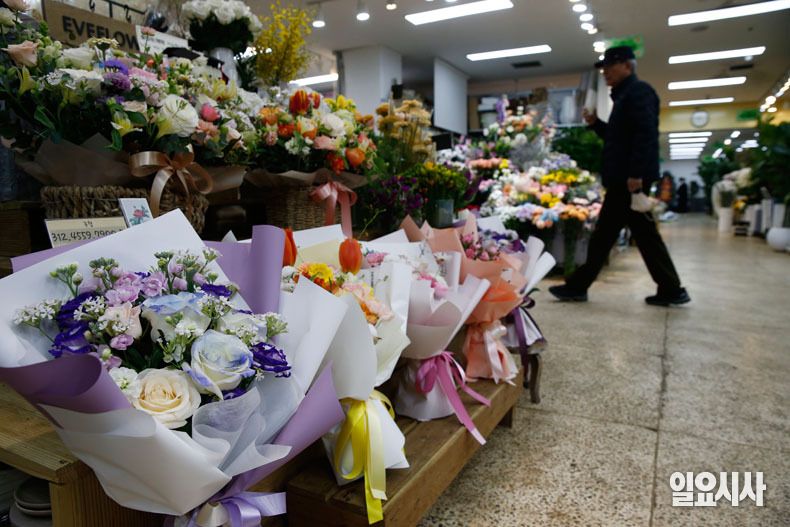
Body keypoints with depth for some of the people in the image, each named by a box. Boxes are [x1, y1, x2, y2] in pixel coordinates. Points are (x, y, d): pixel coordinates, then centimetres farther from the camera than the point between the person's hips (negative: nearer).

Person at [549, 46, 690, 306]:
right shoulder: (625, 95, 23)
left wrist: (636, 173, -26)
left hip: (630, 179, -10)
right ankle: (671, 289, 16)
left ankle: (577, 286, 4)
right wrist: (595, 124, 12)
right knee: (644, 233, 10)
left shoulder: (638, 91, -8)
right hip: (624, 179, 10)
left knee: (605, 234, -4)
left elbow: (646, 134, -20)